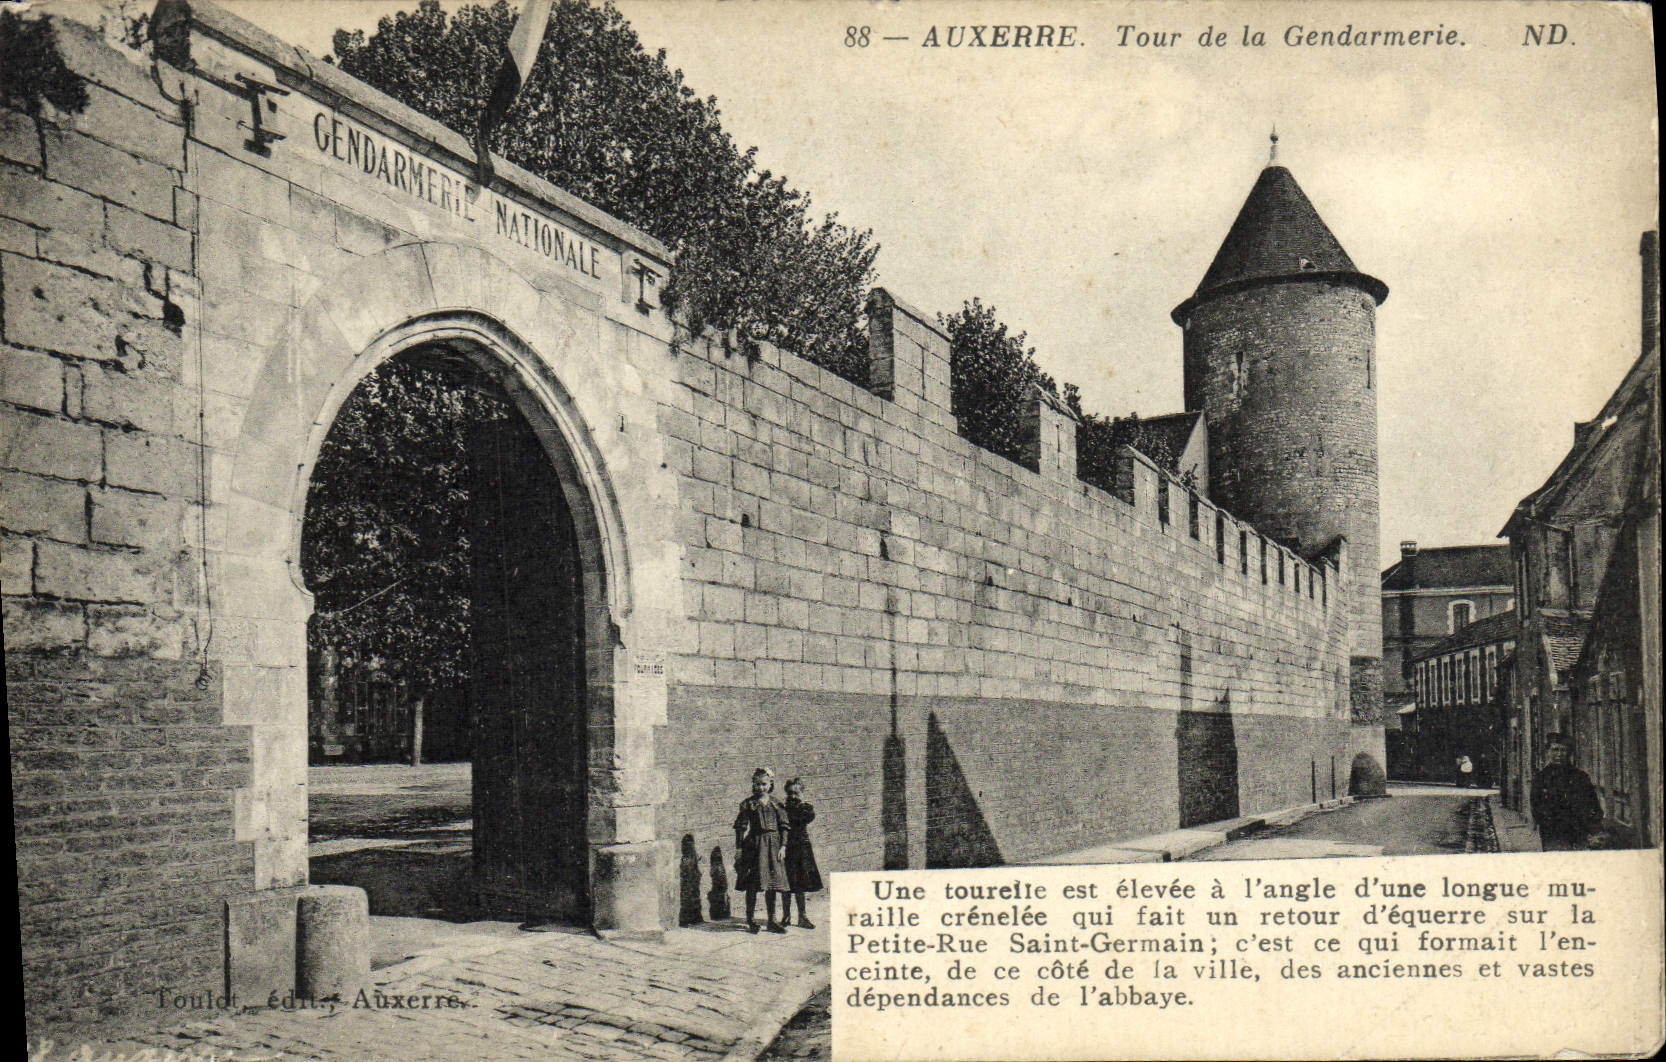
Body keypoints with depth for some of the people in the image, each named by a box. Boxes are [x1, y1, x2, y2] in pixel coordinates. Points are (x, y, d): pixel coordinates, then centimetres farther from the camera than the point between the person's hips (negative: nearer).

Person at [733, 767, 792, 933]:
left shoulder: (776, 804, 7)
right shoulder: (748, 804, 1)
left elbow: (784, 826, 7)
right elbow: (741, 827, 0)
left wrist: (783, 846, -2)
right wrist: (738, 848, -4)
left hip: (773, 845, 2)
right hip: (754, 844, -2)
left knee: (772, 884, 6)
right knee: (752, 885, -3)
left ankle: (772, 921, 13)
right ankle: (751, 921, 6)